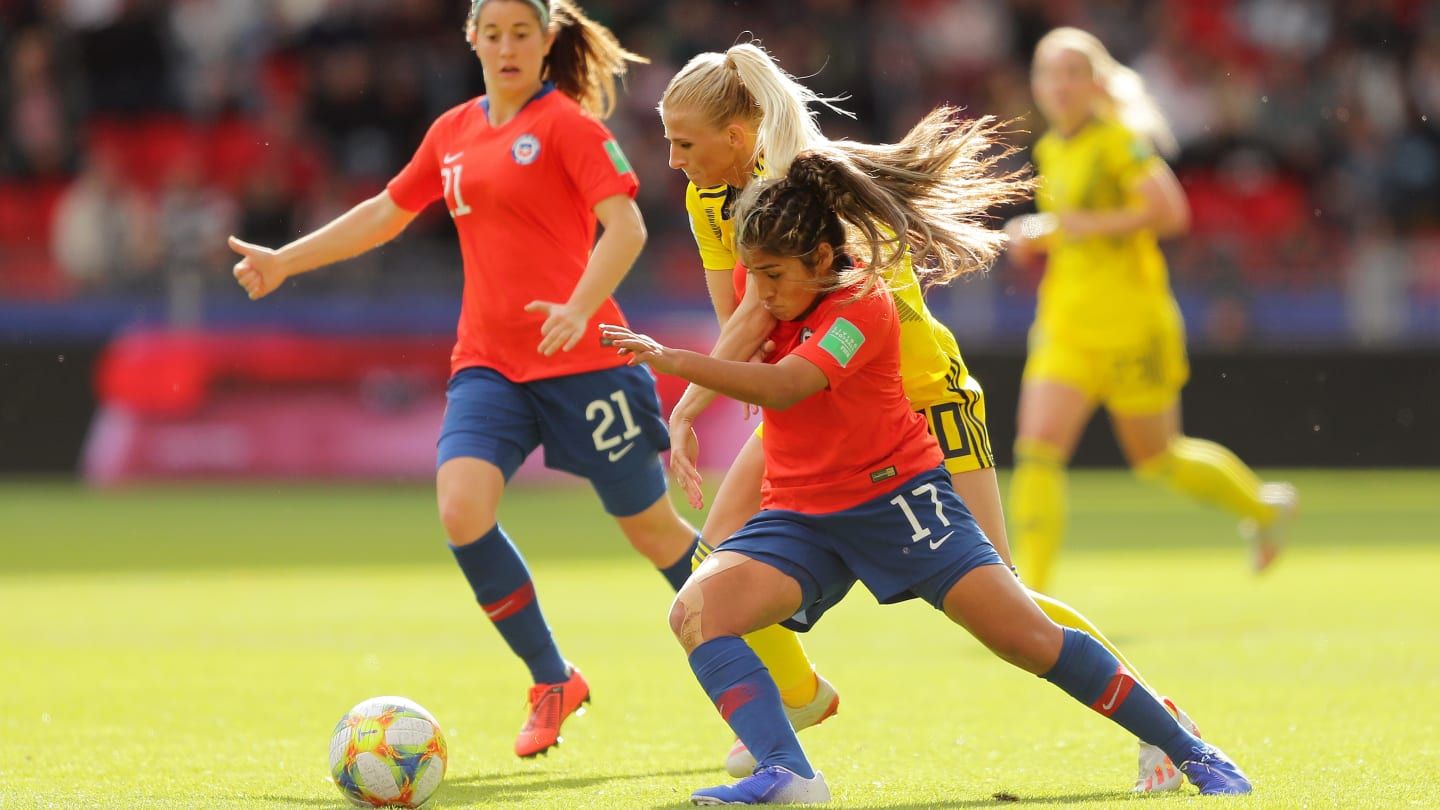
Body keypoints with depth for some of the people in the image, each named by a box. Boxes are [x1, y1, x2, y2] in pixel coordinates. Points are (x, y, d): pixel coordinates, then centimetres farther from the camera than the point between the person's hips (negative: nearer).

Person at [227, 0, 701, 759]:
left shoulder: (567, 123, -5)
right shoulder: (453, 133, 13)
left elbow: (625, 225, -15)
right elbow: (386, 213, 27)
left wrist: (579, 308, -30)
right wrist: (287, 260, 25)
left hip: (580, 357, -5)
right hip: (488, 363, 5)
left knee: (652, 528, 2)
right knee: (462, 507, -18)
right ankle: (551, 683, -1)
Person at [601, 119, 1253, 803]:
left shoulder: (864, 305, -18)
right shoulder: (779, 288, 2)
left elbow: (780, 387, -33)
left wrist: (668, 360, -37)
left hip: (895, 493, -5)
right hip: (799, 512, 6)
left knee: (1026, 636, -12)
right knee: (695, 611, -23)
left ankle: (1186, 751, 4)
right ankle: (784, 776, -37)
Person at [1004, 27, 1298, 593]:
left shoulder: (1120, 139, -13)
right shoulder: (1050, 150, 11)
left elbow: (1170, 211, -23)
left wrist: (1092, 225, -21)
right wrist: (1035, 235, 6)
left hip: (1130, 323, -6)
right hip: (1065, 324, 6)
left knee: (1157, 457, 10)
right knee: (1038, 446, -12)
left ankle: (1264, 507, 36)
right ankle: (1032, 587, -16)